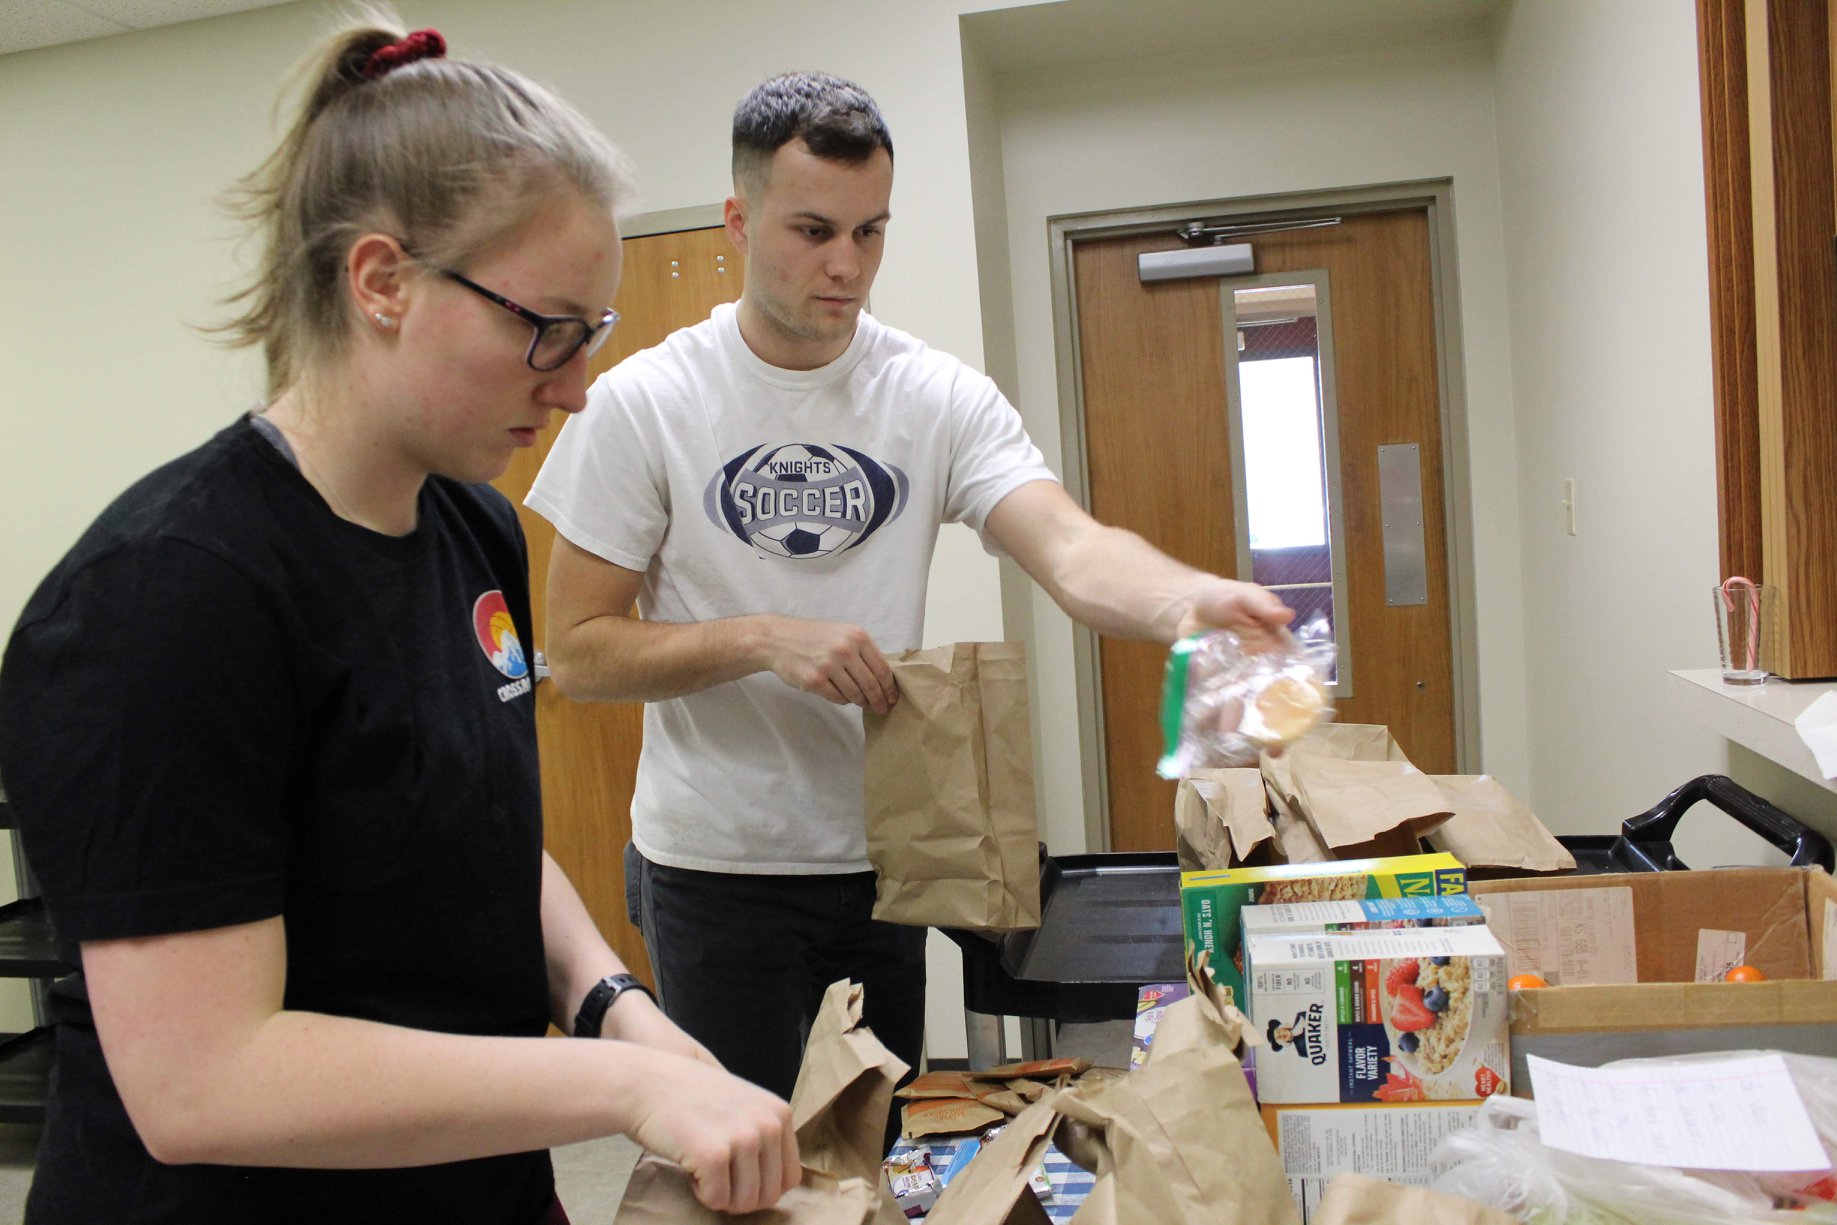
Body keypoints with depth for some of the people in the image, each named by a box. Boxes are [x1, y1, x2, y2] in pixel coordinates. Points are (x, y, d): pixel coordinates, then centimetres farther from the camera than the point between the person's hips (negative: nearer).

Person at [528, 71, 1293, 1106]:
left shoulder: (941, 397, -4)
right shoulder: (643, 402, -9)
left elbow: (1072, 551, -18)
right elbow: (578, 651, -9)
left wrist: (1186, 602, -40)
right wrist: (767, 640, -23)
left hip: (885, 857, 3)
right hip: (715, 867, -2)